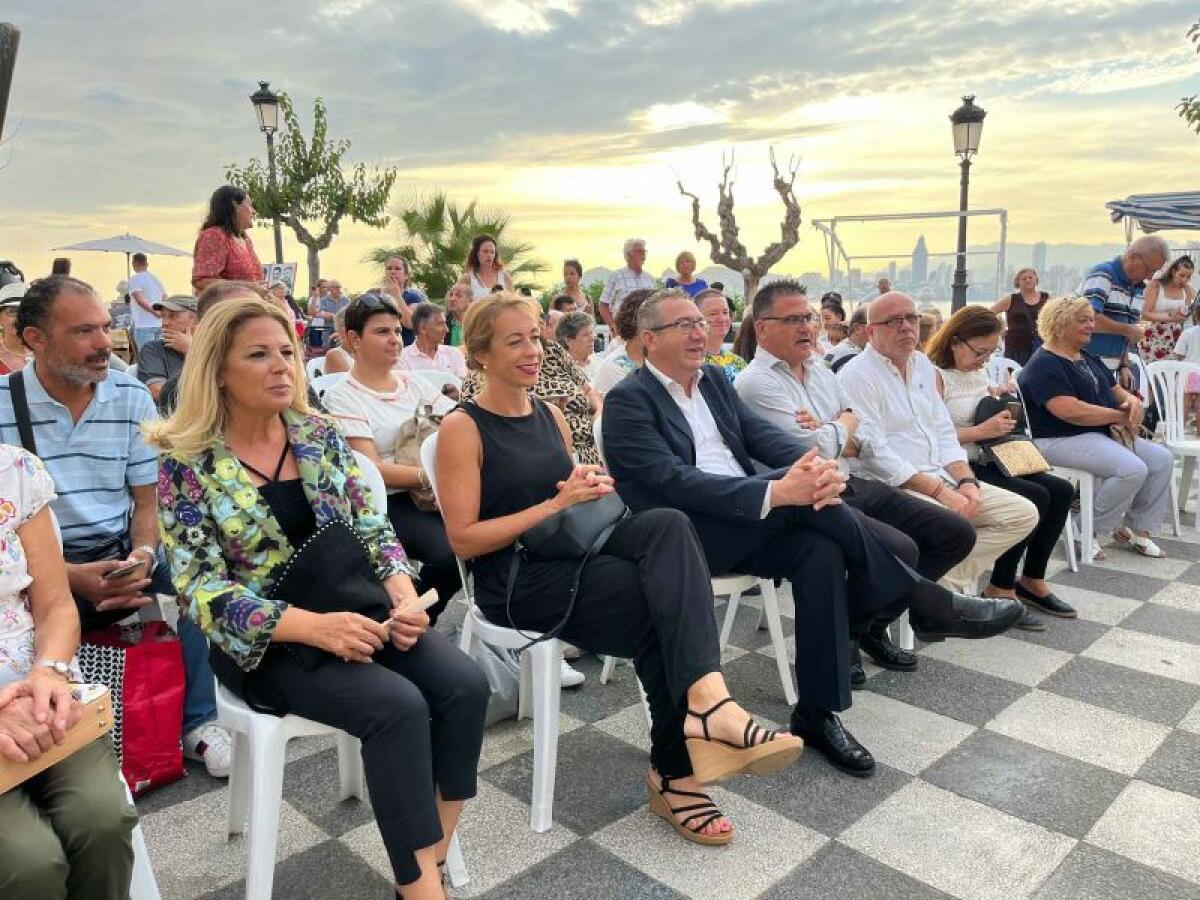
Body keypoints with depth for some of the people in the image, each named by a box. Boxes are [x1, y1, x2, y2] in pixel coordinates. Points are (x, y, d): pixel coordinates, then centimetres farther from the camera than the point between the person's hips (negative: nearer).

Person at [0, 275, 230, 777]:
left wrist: (141, 557, -15)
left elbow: (148, 500, 6)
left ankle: (196, 723, -9)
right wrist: (71, 577, -21)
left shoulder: (132, 398, 4)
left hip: (122, 559, 3)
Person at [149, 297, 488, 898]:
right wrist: (314, 625, -28)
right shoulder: (187, 463, -9)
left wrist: (404, 597, -15)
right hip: (261, 640, -4)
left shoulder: (321, 434, 4)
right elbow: (204, 590, -15)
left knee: (466, 686, -19)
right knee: (397, 705, -29)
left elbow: (372, 529, 5)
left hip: (353, 611, 5)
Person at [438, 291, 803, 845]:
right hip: (517, 582, -6)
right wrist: (555, 506, -17)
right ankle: (676, 770, -16)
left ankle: (705, 702, -35)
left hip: (574, 552, 6)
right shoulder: (463, 428, -6)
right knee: (670, 602, -24)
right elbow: (463, 539, -11)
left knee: (669, 525, -27)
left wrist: (591, 488, -3)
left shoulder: (551, 415, 15)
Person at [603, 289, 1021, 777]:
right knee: (799, 490, -27)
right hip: (684, 534, -6)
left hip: (747, 524, 6)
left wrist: (819, 465, -21)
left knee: (820, 551, -24)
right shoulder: (628, 401, -7)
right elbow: (673, 481, -20)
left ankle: (818, 714, -13)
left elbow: (762, 434, 2)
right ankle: (924, 600, -13)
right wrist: (777, 492, -29)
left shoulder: (714, 380, 15)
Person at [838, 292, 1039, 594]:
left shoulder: (922, 364, 16)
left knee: (1024, 514, 0)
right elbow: (877, 455, -18)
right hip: (893, 487, -9)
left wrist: (966, 482, -2)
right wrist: (940, 493, -19)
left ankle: (953, 578, -3)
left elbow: (944, 433, 16)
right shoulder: (857, 376, -11)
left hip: (941, 477, 9)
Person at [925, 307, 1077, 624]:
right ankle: (1000, 589, -9)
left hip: (984, 461, 9)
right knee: (1035, 497, -21)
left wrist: (997, 401, 6)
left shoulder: (979, 371, 14)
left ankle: (1032, 580, 10)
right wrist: (983, 430, -23)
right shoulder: (935, 375, -13)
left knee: (1061, 490, -1)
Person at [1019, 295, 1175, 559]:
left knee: (1162, 458, -1)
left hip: (1103, 434, 10)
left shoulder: (1088, 357, 19)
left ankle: (1136, 529, 7)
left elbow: (1115, 389, 24)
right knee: (1133, 470, -26)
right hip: (1061, 440, -10)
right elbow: (1071, 411, -24)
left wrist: (1132, 400, -1)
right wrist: (1120, 416, -15)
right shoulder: (1044, 365, -14)